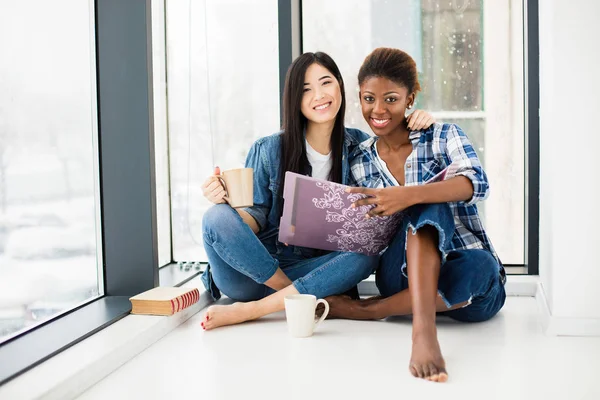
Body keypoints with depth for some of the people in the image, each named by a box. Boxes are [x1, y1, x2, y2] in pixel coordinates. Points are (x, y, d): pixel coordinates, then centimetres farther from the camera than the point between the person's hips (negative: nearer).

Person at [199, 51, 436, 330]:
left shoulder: (360, 146, 5)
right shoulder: (268, 151, -2)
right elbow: (257, 218, -2)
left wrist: (417, 126, -8)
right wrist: (227, 198, -23)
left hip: (314, 269, 2)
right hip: (259, 264, -1)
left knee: (368, 252, -29)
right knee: (218, 218, -29)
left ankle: (248, 310, -30)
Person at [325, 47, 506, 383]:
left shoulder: (443, 137, 0)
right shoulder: (361, 164, 10)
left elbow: (478, 183, -22)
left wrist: (408, 196, -39)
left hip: (471, 279, -1)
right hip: (406, 276, 1)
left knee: (480, 266, -39)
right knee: (428, 208, -30)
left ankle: (365, 309, -26)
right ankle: (423, 331, -45)